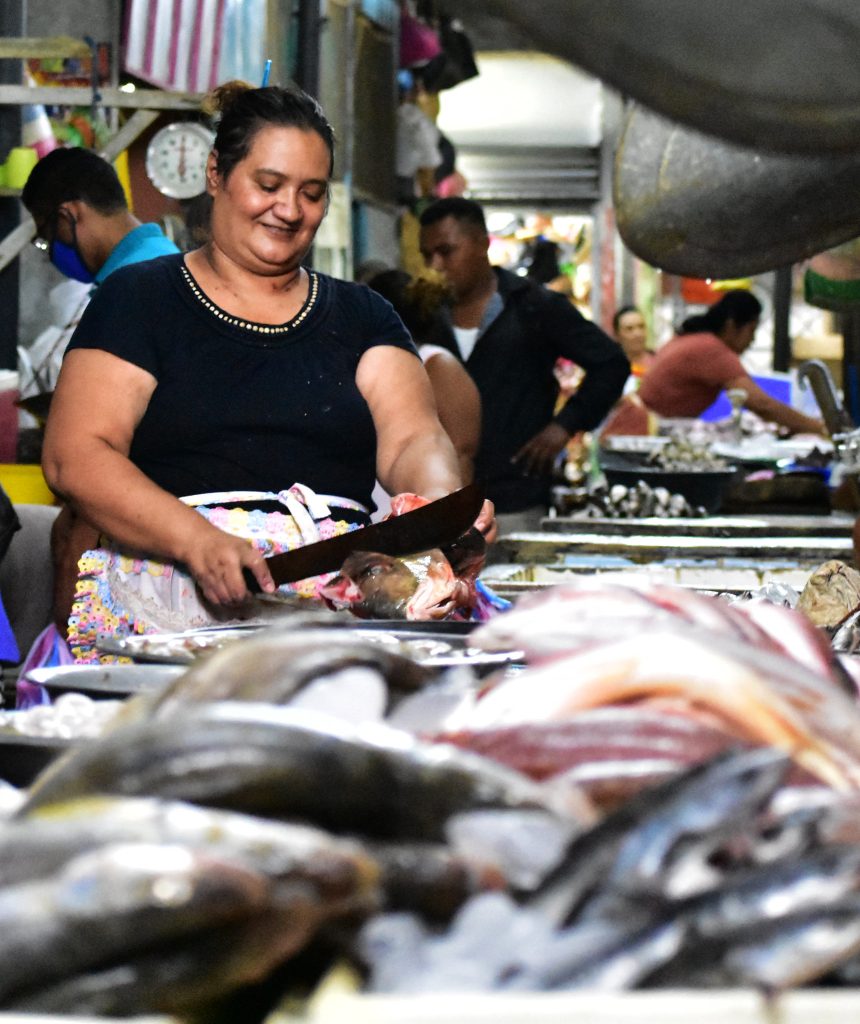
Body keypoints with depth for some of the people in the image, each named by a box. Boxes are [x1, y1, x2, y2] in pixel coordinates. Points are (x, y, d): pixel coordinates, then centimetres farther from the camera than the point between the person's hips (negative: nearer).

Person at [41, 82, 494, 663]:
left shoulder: (361, 318, 19)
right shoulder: (140, 299, 9)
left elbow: (411, 440, 5)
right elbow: (74, 455, -2)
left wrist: (446, 506, -20)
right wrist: (200, 542, -19)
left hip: (343, 587, 6)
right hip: (176, 584, -5)